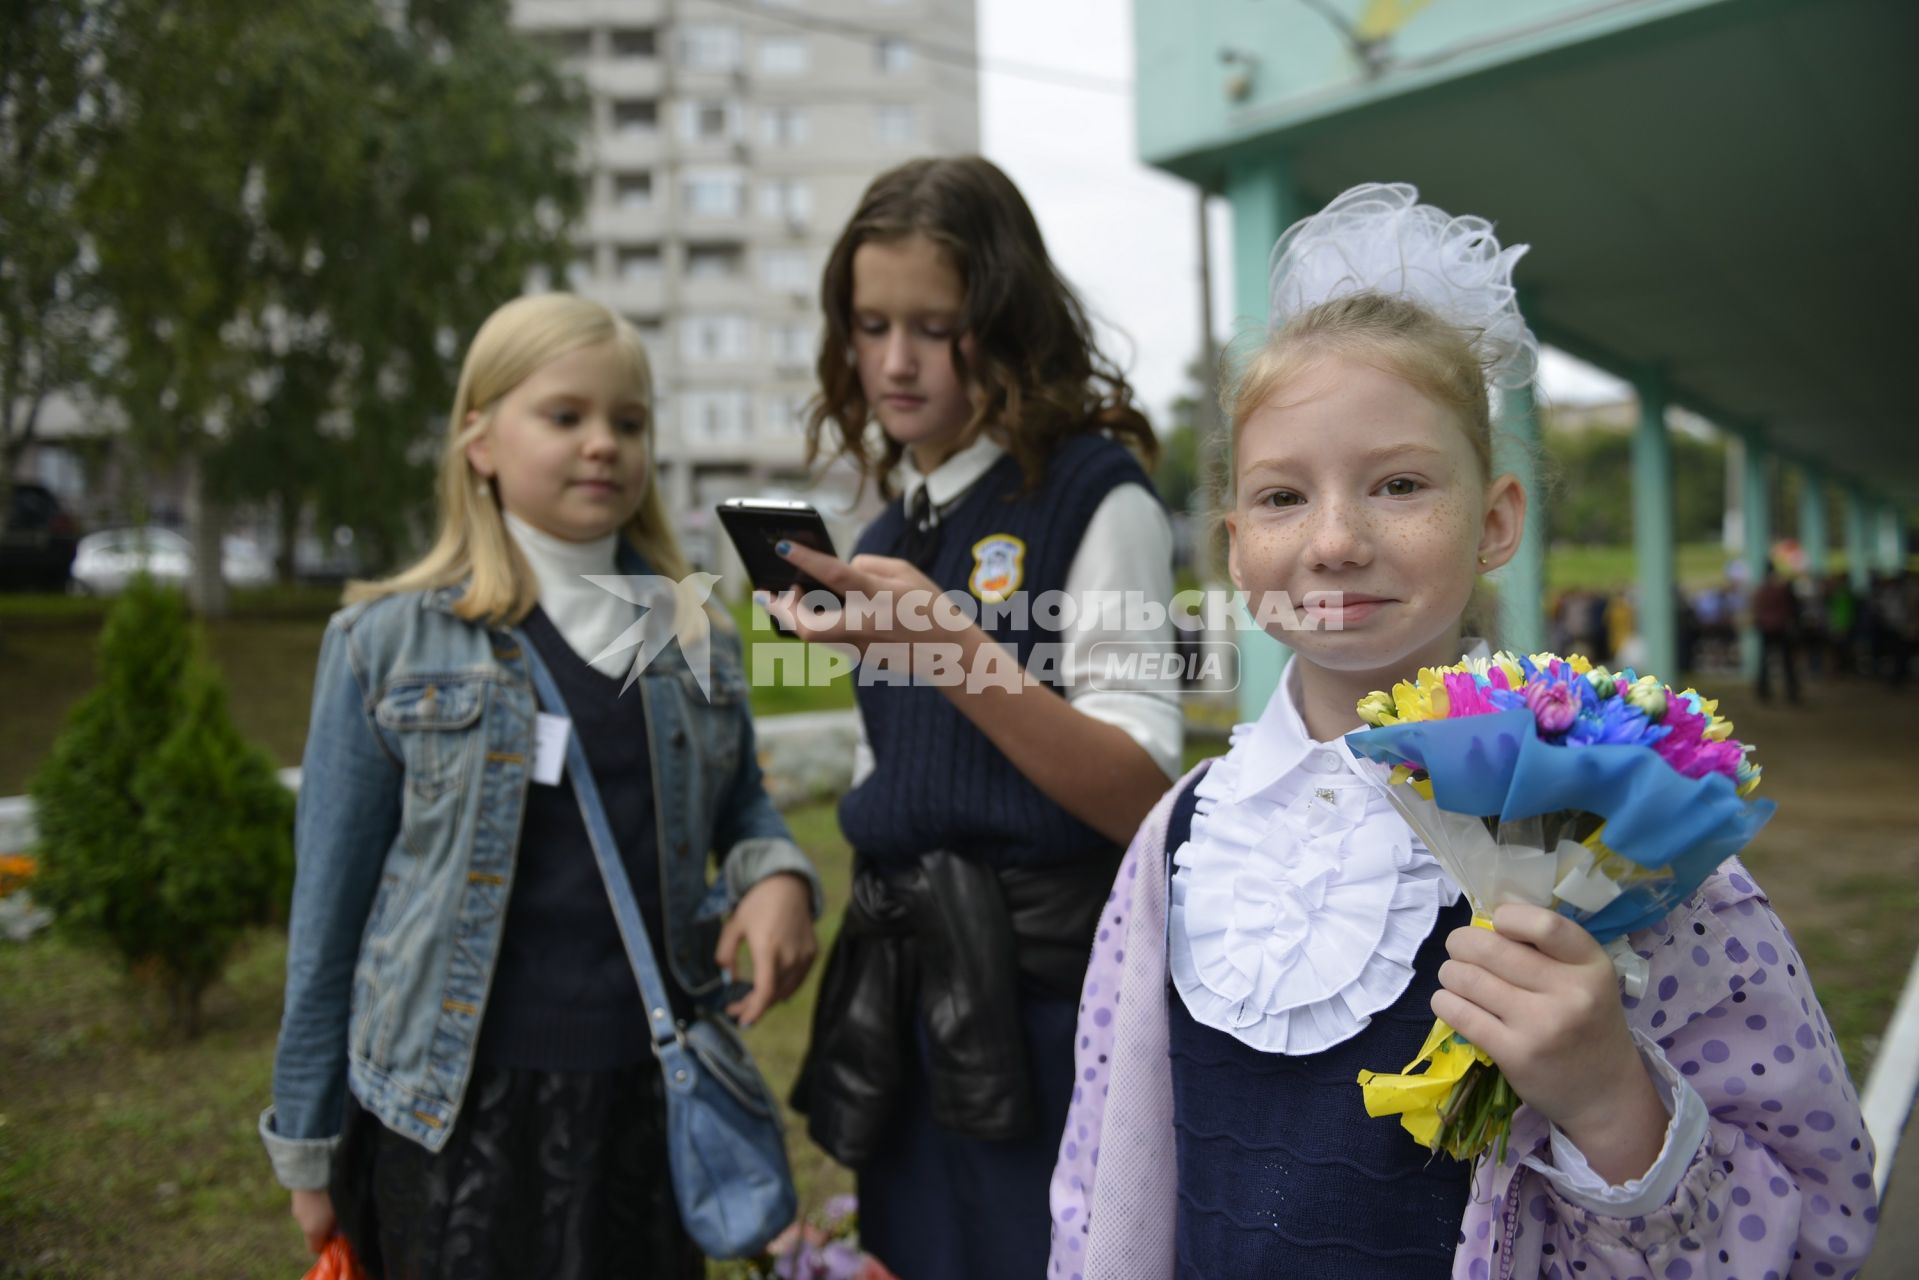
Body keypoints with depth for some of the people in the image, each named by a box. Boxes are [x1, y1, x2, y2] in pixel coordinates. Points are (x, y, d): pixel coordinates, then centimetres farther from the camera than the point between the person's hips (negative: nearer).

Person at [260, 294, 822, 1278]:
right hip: (457, 1107, -3)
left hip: (654, 1088, 4)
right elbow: (331, 904, -1)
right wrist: (308, 1141, 2)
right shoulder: (388, 642, -6)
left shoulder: (694, 635, 4)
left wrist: (777, 871, -7)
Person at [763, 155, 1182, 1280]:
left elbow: (1142, 798, -18)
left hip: (1046, 999, -6)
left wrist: (951, 650, -29)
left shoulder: (1094, 495, -9)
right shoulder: (891, 533, 11)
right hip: (910, 1001, 7)